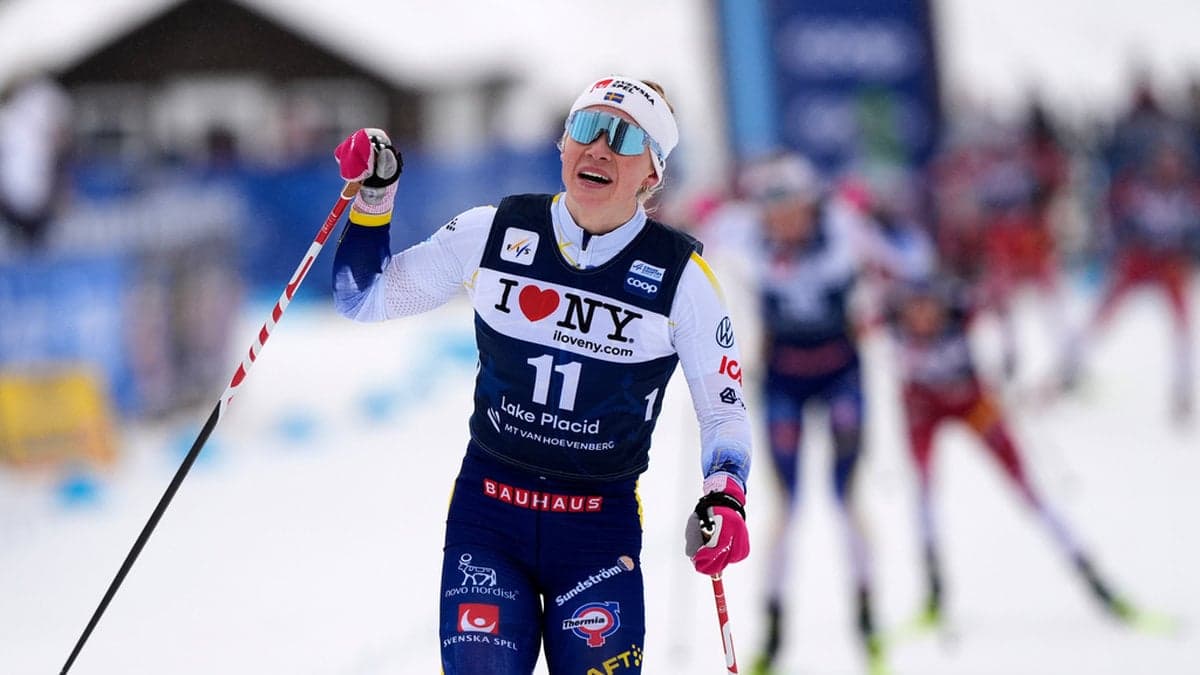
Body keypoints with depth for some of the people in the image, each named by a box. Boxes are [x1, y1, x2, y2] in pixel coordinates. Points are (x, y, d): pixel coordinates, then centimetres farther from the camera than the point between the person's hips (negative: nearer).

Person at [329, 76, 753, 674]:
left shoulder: (680, 278, -4)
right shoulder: (492, 233, -1)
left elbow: (723, 410, 3)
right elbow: (365, 298, 10)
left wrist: (723, 500, -15)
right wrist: (372, 196, -4)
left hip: (599, 530, -1)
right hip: (487, 508, 1)